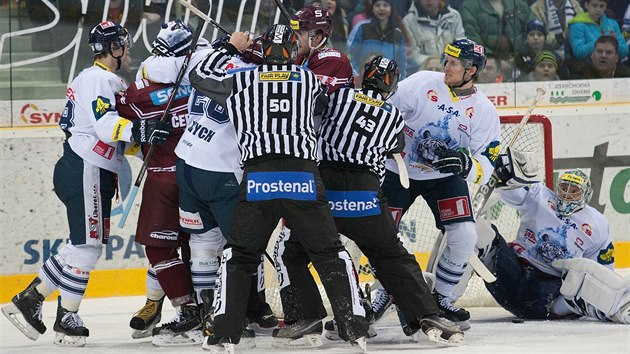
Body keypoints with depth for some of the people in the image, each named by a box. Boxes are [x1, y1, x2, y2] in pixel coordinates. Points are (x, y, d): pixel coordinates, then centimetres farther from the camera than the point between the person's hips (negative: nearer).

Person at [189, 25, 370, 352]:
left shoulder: (240, 80, 12)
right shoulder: (309, 79, 13)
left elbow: (199, 76, 26)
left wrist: (232, 48, 39)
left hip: (257, 179, 0)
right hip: (304, 178, 0)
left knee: (238, 256, 13)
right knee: (330, 254, 11)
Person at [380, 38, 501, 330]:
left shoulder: (484, 111, -10)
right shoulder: (421, 84, -14)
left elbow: (486, 166, -12)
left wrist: (467, 163, -31)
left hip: (445, 177, 1)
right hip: (399, 172, -1)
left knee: (464, 237, -13)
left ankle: (441, 299, 6)